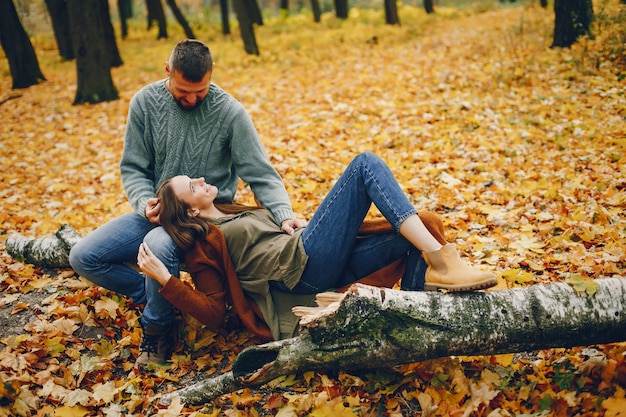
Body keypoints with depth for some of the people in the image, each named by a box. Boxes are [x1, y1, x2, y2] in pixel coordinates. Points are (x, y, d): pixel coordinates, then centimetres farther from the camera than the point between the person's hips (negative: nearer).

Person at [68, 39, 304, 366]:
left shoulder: (229, 112, -12)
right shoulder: (145, 102, -4)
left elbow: (261, 174, -12)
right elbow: (133, 168, 1)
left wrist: (284, 215, -29)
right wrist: (145, 203, -19)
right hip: (155, 213, 4)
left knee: (157, 246, -36)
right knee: (83, 257, -9)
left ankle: (157, 327, -9)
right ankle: (154, 296, 8)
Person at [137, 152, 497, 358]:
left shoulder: (235, 213, 29)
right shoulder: (202, 244, 5)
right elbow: (214, 313, -5)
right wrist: (164, 279, -13)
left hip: (325, 267, 8)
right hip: (302, 267, -8)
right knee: (365, 164, -16)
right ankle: (442, 261, -29)